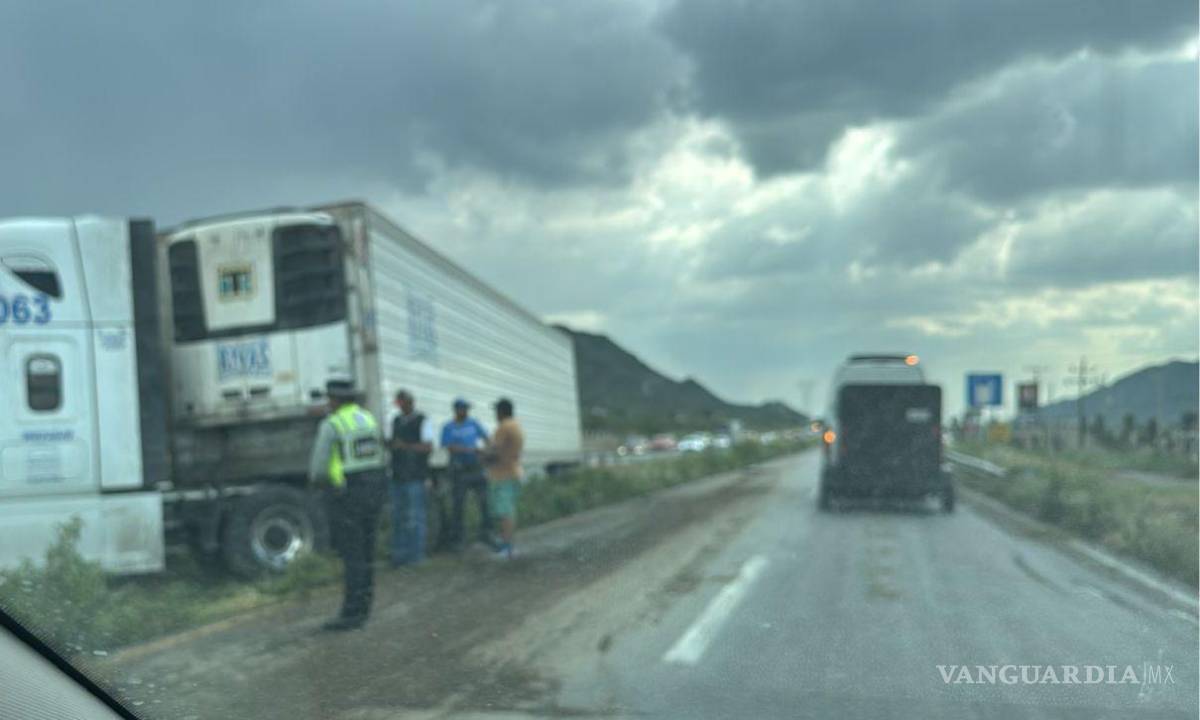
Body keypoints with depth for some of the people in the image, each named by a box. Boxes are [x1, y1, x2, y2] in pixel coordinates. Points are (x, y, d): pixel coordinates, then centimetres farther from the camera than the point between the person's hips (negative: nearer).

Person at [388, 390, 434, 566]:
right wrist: (388, 442, 1)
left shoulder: (423, 421, -5)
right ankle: (399, 552, 16)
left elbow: (428, 446, -13)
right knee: (397, 514, 9)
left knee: (415, 516, -2)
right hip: (398, 474, 6)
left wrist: (406, 446, -22)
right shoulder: (395, 420, 15)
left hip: (415, 476, -6)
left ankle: (416, 553, 5)